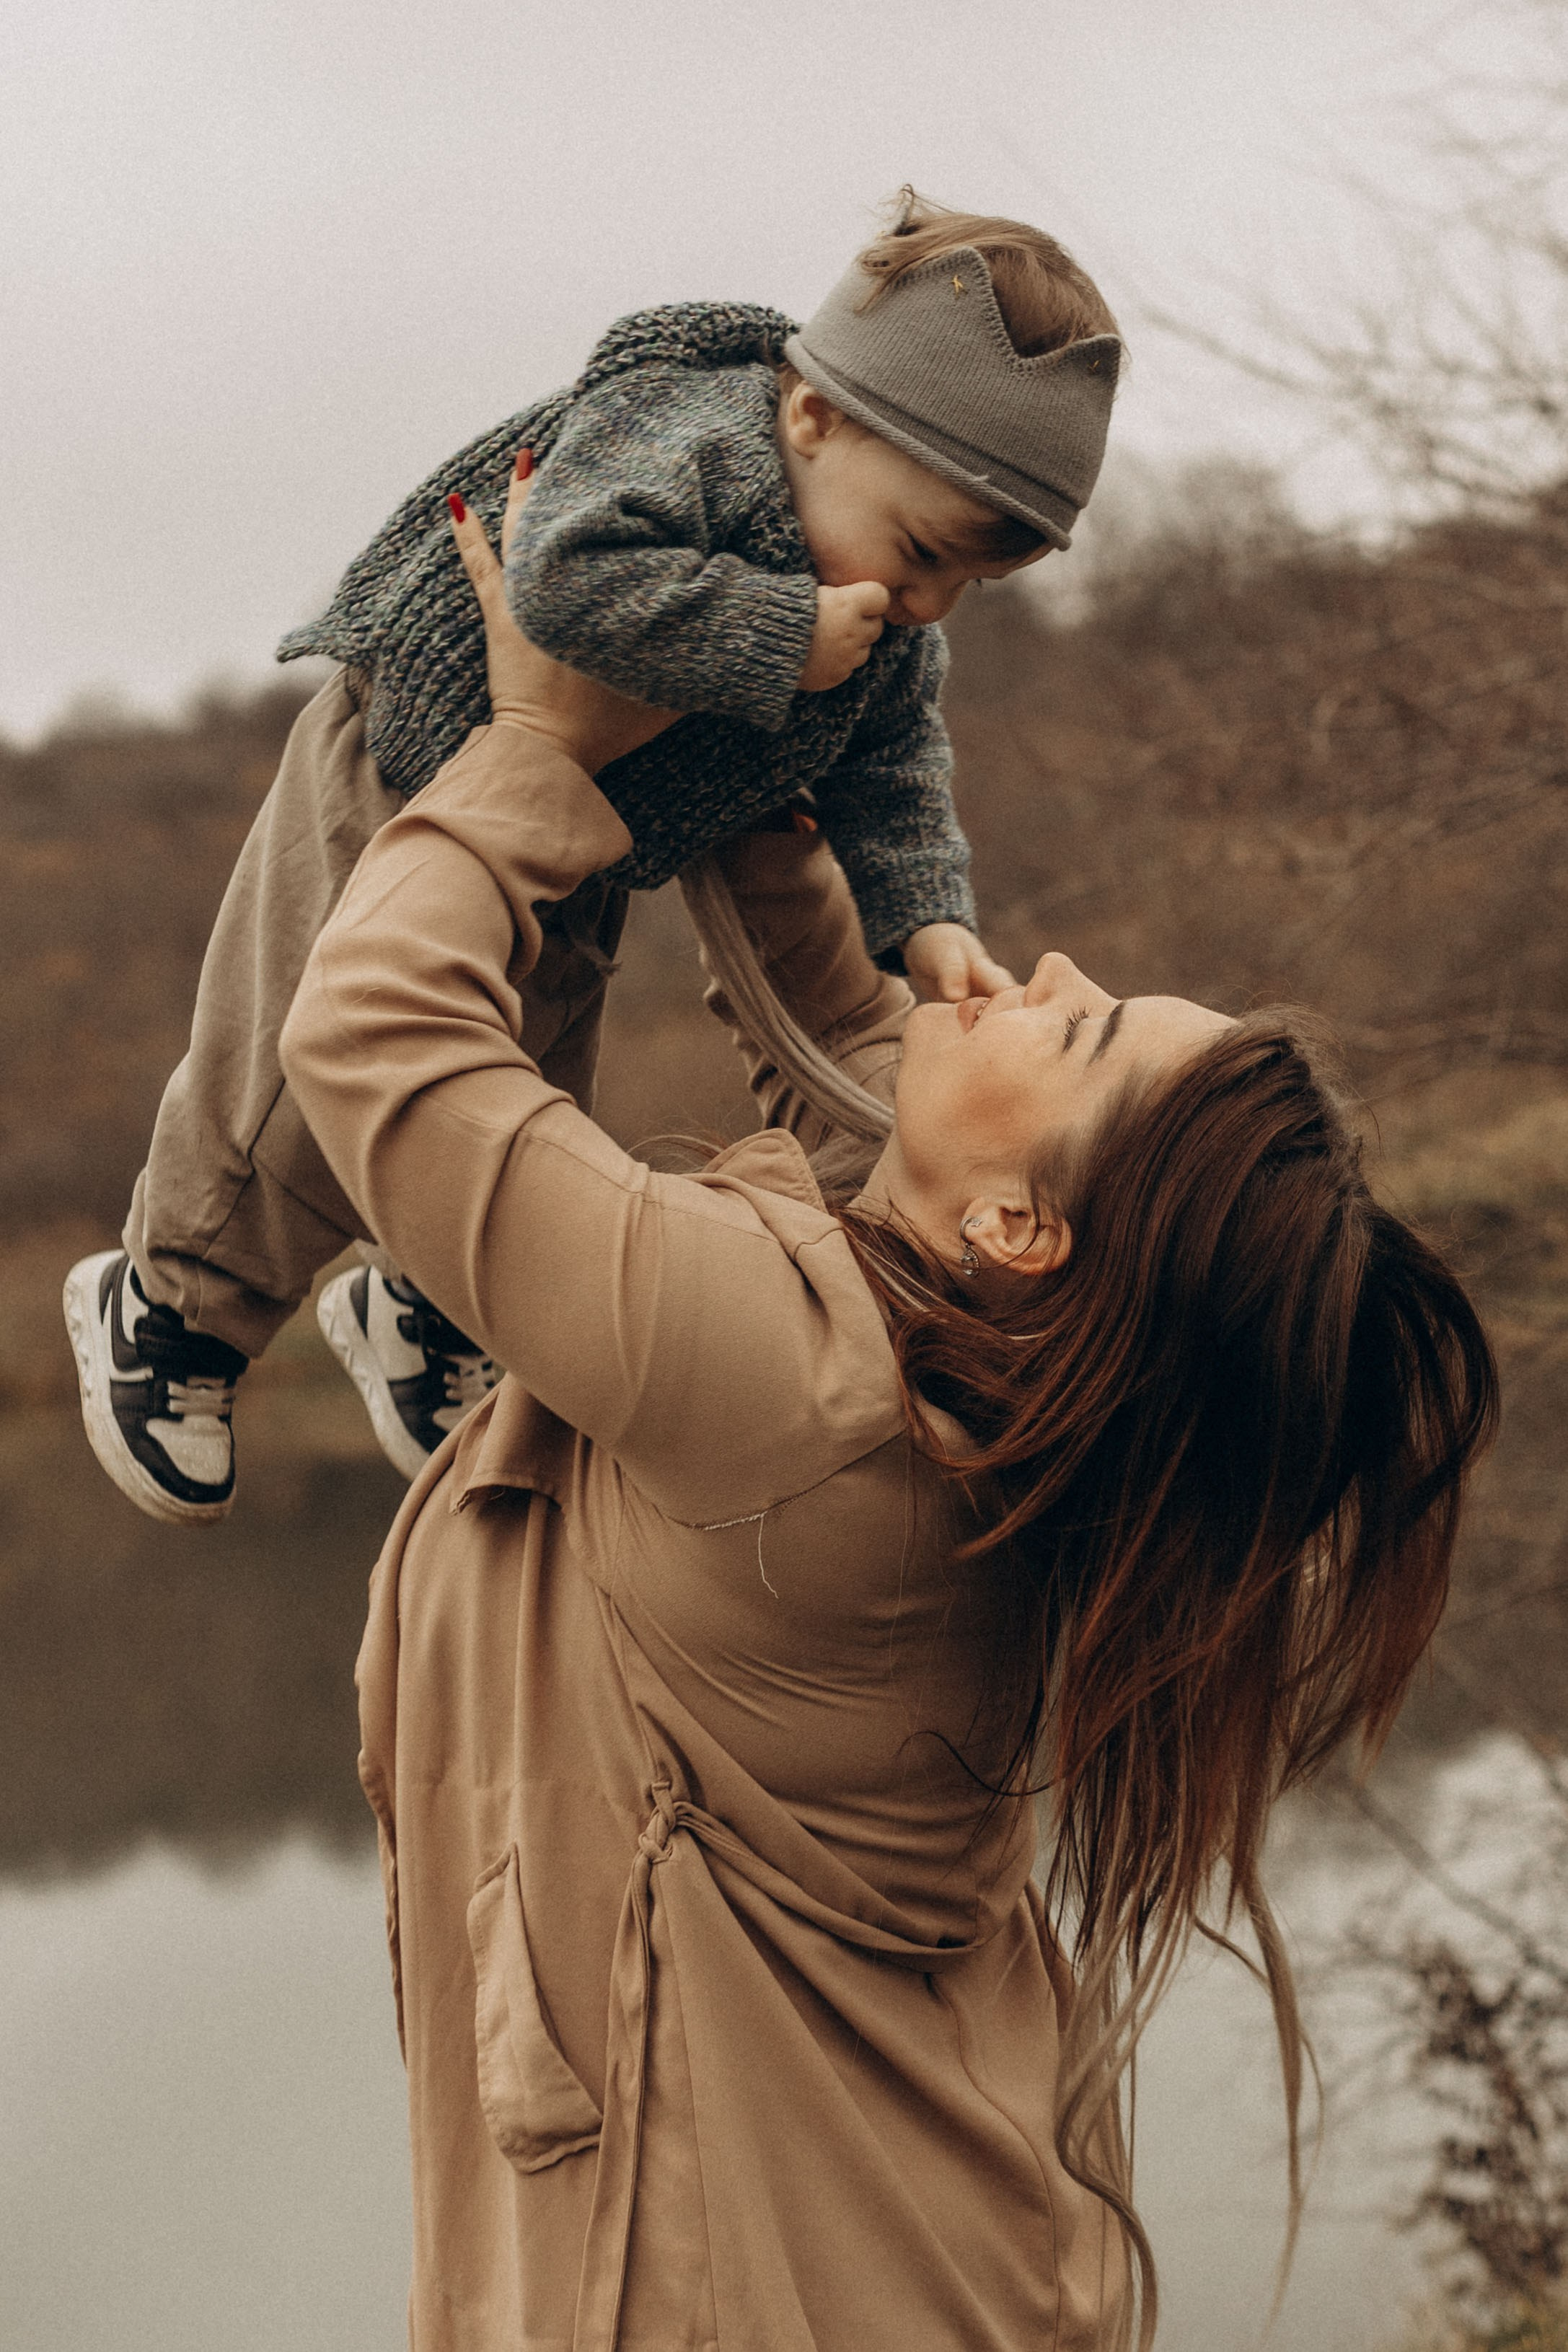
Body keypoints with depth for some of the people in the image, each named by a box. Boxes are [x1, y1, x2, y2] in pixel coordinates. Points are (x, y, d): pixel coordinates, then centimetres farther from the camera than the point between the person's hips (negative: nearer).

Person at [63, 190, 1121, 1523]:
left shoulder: (894, 637, -9)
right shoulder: (691, 433, -34)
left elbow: (887, 774, 0)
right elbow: (572, 578, -49)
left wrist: (925, 920, -17)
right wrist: (781, 638, -45)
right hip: (408, 786, -7)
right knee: (310, 1086, 1)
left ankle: (422, 1318, 44)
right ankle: (172, 1310, 27)